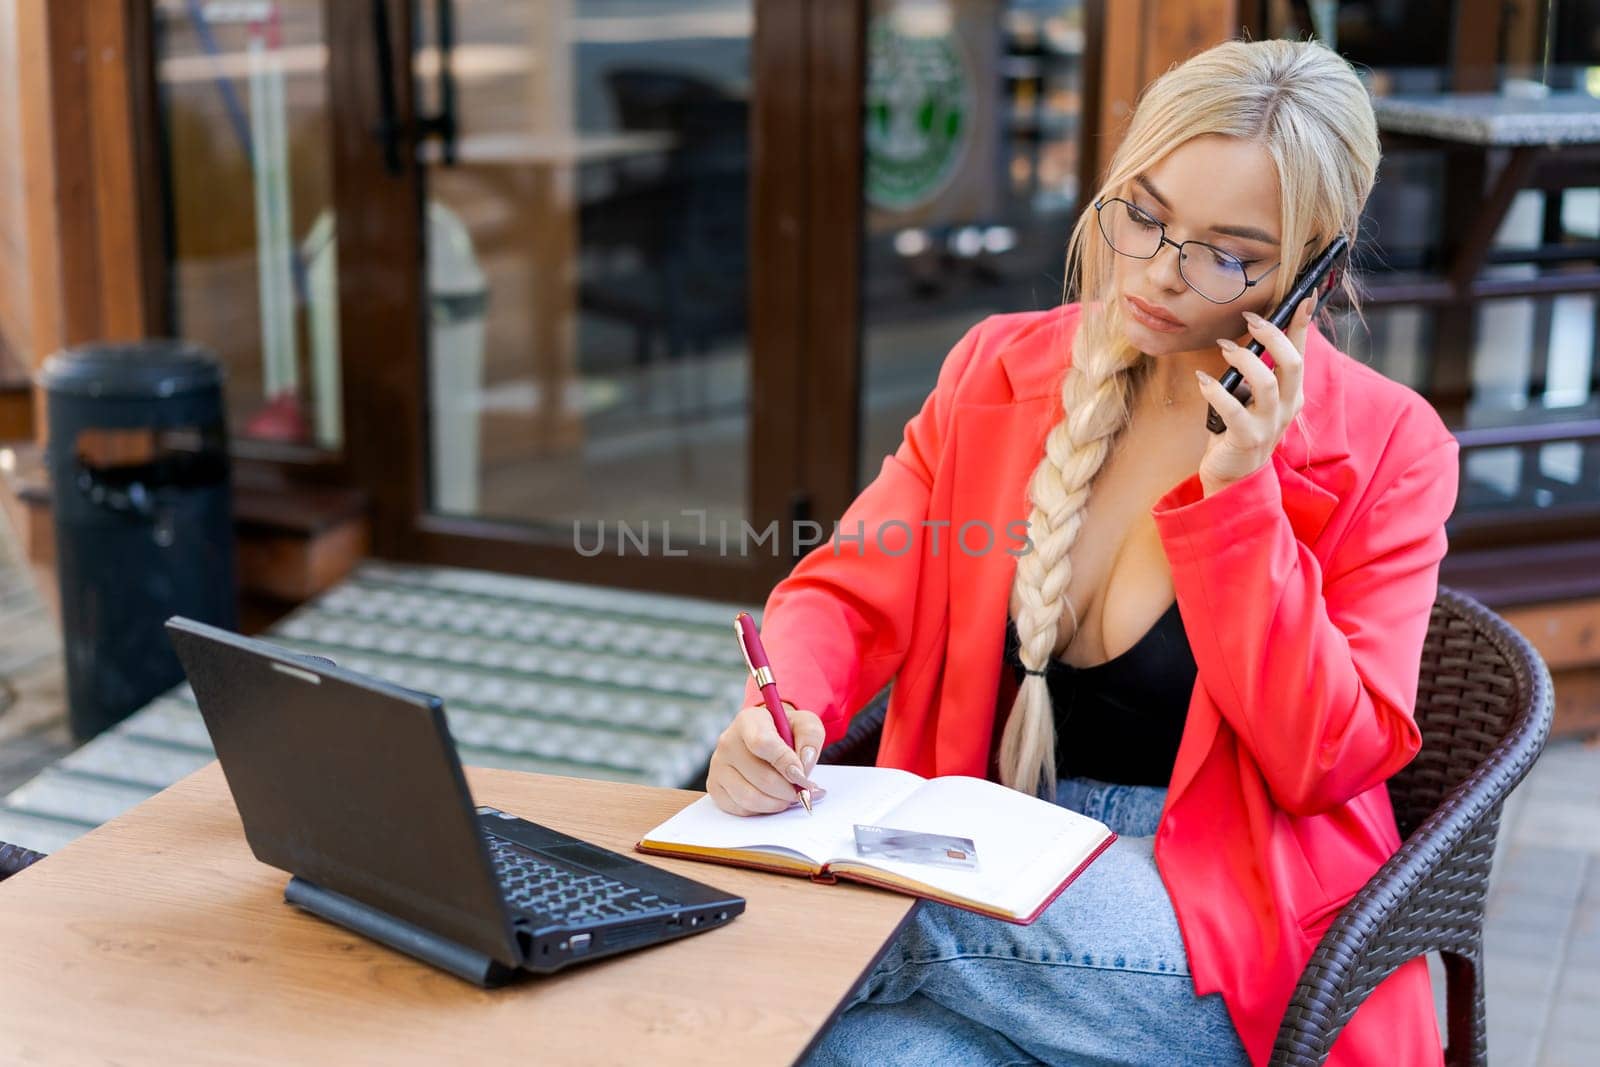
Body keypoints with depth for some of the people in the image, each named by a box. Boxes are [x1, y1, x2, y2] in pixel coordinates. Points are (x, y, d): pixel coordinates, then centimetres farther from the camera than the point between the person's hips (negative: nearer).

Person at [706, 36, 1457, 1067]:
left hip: (1230, 942, -2)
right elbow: (849, 590, 5)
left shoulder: (1385, 445, -3)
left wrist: (1234, 496, -16)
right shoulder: (999, 367, 7)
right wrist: (782, 712, -18)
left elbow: (1320, 760, -8)